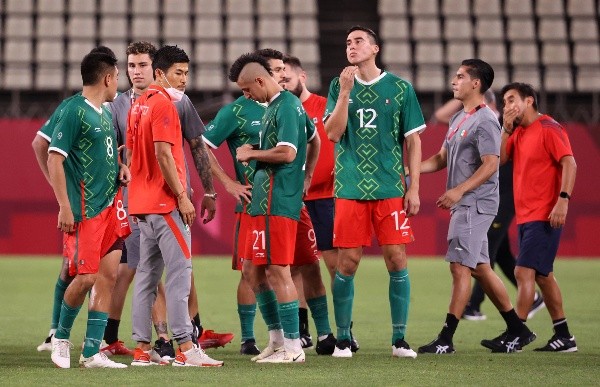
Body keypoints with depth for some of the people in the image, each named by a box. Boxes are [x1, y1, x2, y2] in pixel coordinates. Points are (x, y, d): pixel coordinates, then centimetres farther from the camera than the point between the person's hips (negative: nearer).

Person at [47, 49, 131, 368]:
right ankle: (61, 337, 18)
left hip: (110, 204, 8)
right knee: (85, 277, -7)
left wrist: (119, 167, 6)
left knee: (108, 276, 3)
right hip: (84, 208, -8)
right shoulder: (73, 110, -11)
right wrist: (65, 207, -18)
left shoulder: (105, 112, 15)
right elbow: (54, 157, -14)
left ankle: (92, 352, 6)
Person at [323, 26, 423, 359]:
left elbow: (413, 141, 6)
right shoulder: (339, 86, 7)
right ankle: (342, 339, 9)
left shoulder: (399, 88, 4)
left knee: (396, 260, -3)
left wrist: (413, 188, 0)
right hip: (350, 190, 1)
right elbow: (332, 133, -3)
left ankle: (399, 340, 5)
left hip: (391, 190, 0)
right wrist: (345, 92, -13)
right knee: (347, 263, 0)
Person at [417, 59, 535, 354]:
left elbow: (490, 164, -20)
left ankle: (446, 340, -11)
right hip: (463, 205, 10)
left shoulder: (484, 121, -13)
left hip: (476, 204, -10)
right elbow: (442, 158, 23)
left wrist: (459, 190, -28)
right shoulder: (459, 119, 18)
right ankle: (517, 330, 19)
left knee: (460, 267, -10)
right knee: (480, 268, 12)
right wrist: (410, 170, 9)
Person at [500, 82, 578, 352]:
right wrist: (507, 128, -3)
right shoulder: (518, 133, 15)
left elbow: (569, 163, -18)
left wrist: (563, 199, -27)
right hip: (525, 216, 9)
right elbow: (499, 158, 6)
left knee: (524, 272, -15)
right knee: (543, 276, 13)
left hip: (544, 216, -9)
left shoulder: (549, 128, -10)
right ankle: (563, 337, 19)